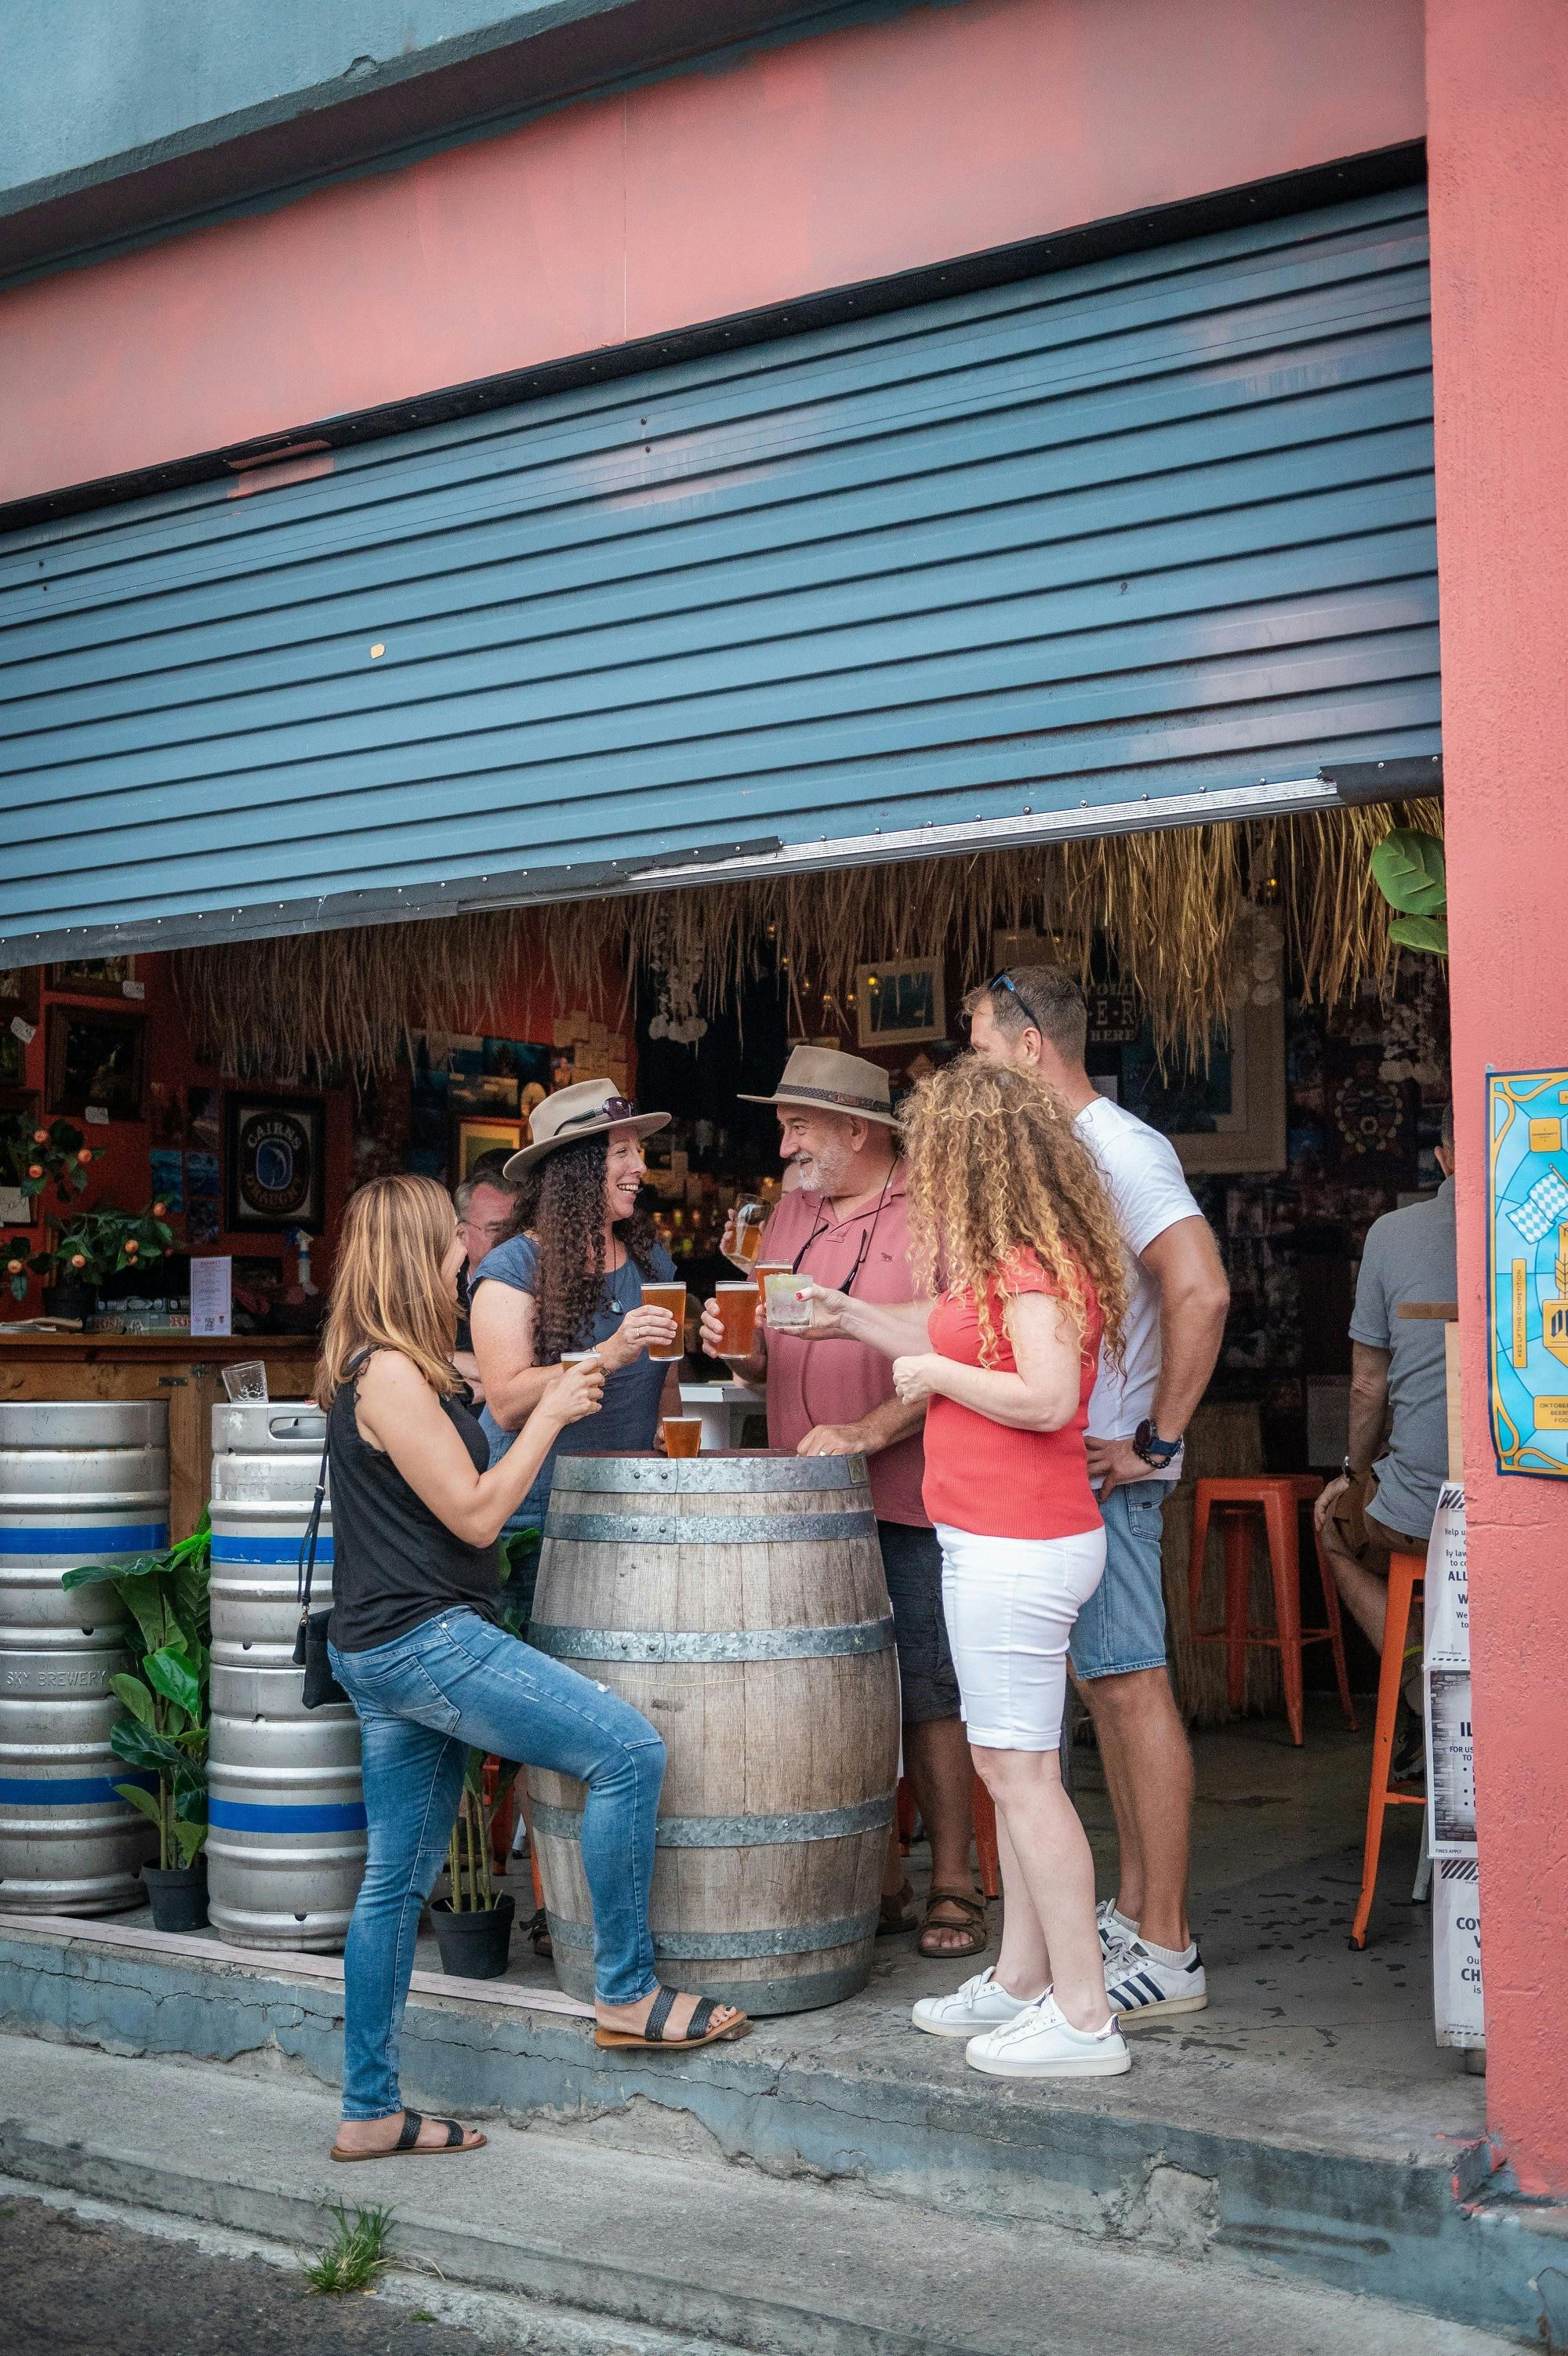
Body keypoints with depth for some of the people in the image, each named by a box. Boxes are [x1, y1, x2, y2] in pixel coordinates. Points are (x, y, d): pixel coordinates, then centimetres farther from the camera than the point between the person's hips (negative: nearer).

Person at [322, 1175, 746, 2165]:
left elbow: (463, 1496, 20)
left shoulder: (382, 1368, 16)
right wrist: (549, 1417, -8)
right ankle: (627, 1991, -1)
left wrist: (549, 1402, 14)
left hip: (385, 1654, 11)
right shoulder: (391, 1374, -15)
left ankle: (371, 2112, 18)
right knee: (629, 1749, -10)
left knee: (398, 1879, 12)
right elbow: (475, 1515, -16)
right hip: (424, 1640, -11)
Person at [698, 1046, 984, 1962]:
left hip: (907, 1502, -6)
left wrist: (871, 1429, -22)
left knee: (928, 1696, -2)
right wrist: (738, 1345, -1)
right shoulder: (791, 1217, 15)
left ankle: (953, 1886, 9)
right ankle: (879, 1880, 20)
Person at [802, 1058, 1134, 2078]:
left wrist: (934, 1372, -14)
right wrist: (854, 1318, 31)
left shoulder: (1032, 1264, -17)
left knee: (1020, 1768, -7)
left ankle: (1084, 2015, -3)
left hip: (1015, 1549, -11)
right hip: (1011, 1542, 11)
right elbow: (962, 1341, 27)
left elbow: (1047, 1396, -26)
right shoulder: (1017, 1260, 15)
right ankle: (1021, 1982, 25)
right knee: (1020, 1766, 15)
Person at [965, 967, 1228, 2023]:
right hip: (1054, 1467, 10)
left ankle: (1168, 1952, -1)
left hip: (1103, 1471, -10)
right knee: (1109, 1689, 14)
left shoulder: (1120, 1147, -14)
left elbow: (1201, 1290, -26)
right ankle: (1133, 1914, 24)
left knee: (1134, 1690, -6)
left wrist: (1155, 1441, -22)